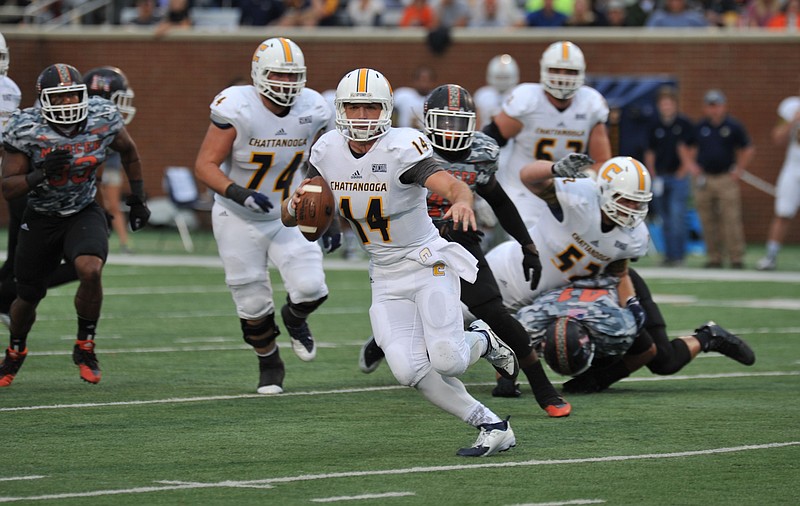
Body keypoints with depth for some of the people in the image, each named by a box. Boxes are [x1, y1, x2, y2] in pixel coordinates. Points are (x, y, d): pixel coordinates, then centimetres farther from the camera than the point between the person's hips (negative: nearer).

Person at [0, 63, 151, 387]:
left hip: (84, 213, 0)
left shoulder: (103, 119, -15)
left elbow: (129, 151, 7)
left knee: (91, 271, -28)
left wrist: (138, 198, 9)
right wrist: (42, 173, -34)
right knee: (28, 297, 11)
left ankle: (85, 347, -5)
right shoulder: (26, 130, -22)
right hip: (41, 218, 0)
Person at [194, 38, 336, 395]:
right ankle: (270, 366, 32)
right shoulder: (237, 109, -22)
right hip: (240, 220, -3)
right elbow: (205, 165, -21)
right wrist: (239, 193, -36)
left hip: (290, 216, 3)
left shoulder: (311, 111, -8)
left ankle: (294, 319, 24)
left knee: (311, 288, -14)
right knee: (253, 304, 3)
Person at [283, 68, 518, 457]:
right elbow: (289, 218, 4)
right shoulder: (327, 151, -2)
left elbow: (452, 185, -35)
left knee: (447, 362, -21)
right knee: (409, 371, -14)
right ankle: (491, 427, 1)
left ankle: (481, 341, 16)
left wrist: (461, 202, -58)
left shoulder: (401, 148, -19)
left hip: (427, 264, -5)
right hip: (386, 278, 5)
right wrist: (295, 205, -20)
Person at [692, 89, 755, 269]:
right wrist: (692, 166, 8)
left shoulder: (733, 126, 2)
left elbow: (748, 150, 10)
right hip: (704, 179, 3)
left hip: (726, 179, -3)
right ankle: (714, 258, 9)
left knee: (731, 220, -8)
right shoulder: (699, 127, 8)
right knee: (708, 222, 2)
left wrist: (739, 169, 3)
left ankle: (736, 258, -5)